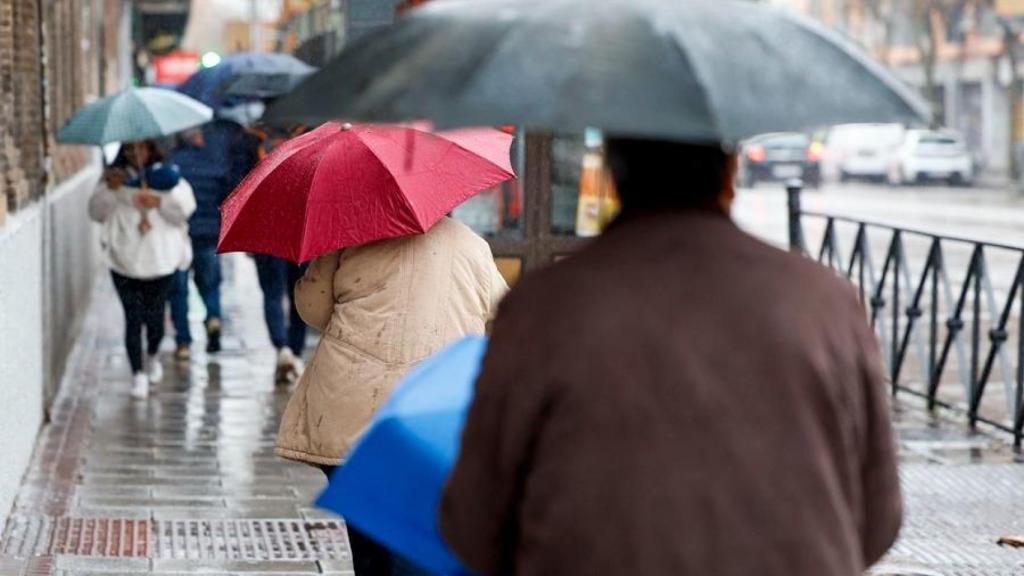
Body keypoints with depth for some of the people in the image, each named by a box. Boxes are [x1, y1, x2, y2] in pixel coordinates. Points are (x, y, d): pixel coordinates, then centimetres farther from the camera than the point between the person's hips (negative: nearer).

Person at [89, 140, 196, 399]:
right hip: (125, 261, 0)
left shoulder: (167, 177, 7)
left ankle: (152, 357, 36)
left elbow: (185, 209, -4)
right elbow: (97, 211, 0)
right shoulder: (116, 178, 9)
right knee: (133, 317, -6)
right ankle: (138, 374, -1)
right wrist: (110, 189, -15)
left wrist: (159, 202, -20)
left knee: (155, 316, 7)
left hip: (160, 260, 0)